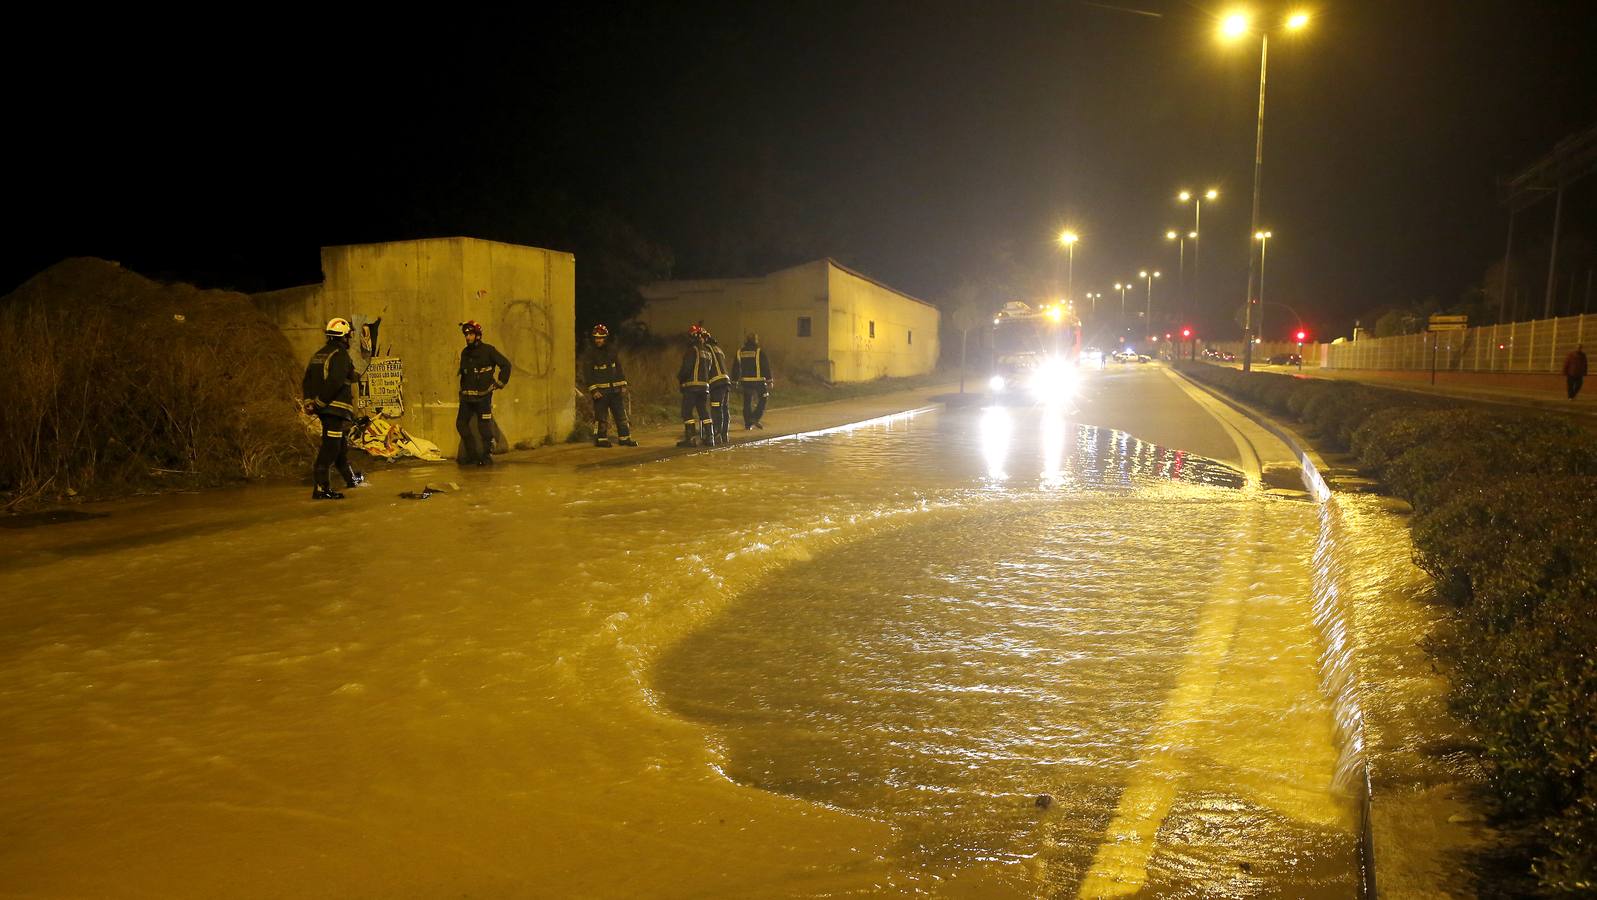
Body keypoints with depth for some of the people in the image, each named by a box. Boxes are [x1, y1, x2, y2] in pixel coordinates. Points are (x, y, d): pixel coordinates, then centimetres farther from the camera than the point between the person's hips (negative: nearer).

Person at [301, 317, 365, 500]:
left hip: (324, 408, 9)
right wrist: (319, 402, -17)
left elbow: (306, 381, 14)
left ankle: (351, 478, 38)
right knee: (330, 447, -9)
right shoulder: (341, 355, -13)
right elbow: (334, 383, -23)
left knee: (341, 444, 23)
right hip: (336, 408, -9)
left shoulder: (319, 354, 15)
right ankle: (321, 488, -10)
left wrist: (309, 401, 7)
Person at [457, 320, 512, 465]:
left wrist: (500, 383, -4)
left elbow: (506, 365, -1)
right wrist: (462, 389, 20)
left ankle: (487, 455, 3)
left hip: (483, 396, -6)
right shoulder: (465, 353, 14)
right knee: (461, 424, 4)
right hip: (467, 397, 6)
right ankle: (471, 454, 15)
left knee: (484, 427, -6)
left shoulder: (488, 350, -4)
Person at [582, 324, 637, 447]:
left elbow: (619, 369, 13)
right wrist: (593, 390, -16)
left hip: (615, 389, 5)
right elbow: (587, 373, -8)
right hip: (600, 390, -4)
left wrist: (623, 385, 5)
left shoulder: (612, 351, 9)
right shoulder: (589, 354, -4)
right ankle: (601, 439, 6)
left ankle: (624, 438, 12)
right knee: (600, 416, -3)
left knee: (621, 414, 5)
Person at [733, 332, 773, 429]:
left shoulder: (739, 353, 5)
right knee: (762, 400, 9)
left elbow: (735, 368, 9)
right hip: (758, 381, -4)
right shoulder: (760, 352, -7)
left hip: (745, 381, 4)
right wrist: (769, 381, -2)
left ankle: (747, 424, 11)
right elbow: (766, 367, -7)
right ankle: (755, 418, -6)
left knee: (747, 403, 11)